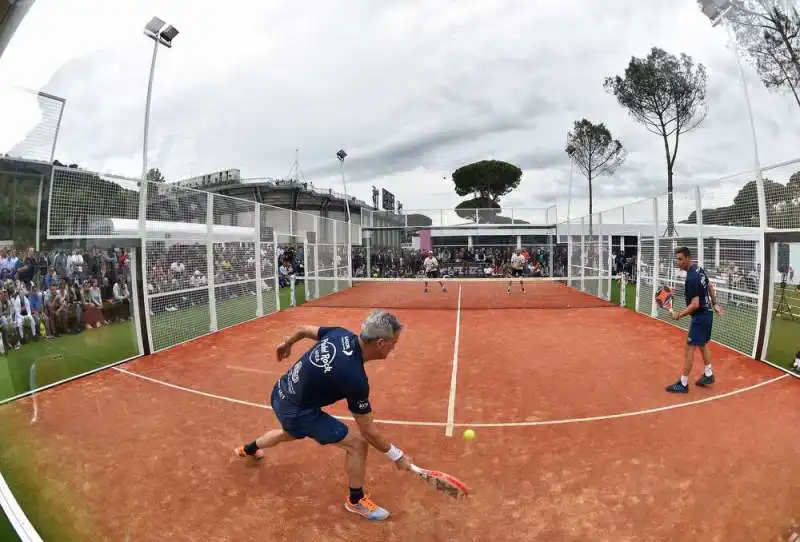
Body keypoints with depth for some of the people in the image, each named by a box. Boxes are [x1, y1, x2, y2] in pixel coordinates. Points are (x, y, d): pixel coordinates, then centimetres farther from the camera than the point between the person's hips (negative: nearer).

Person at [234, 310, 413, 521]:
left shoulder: (341, 334, -14)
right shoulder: (355, 378, -32)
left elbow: (305, 329, 6)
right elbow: (368, 431, -22)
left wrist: (287, 343, 27)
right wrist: (397, 455, -8)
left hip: (281, 394, 8)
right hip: (296, 410, -8)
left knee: (288, 433, 41)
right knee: (357, 443, -5)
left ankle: (248, 449, 70)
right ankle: (356, 500, 20)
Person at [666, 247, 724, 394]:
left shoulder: (691, 278, -26)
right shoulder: (699, 269, 4)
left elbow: (695, 304, -28)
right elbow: (710, 287, 18)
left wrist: (679, 315, -19)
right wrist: (715, 304, 26)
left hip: (700, 317, -10)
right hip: (707, 314, 10)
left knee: (689, 349, -5)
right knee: (702, 345, 24)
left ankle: (683, 384, 0)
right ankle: (708, 375, 37)